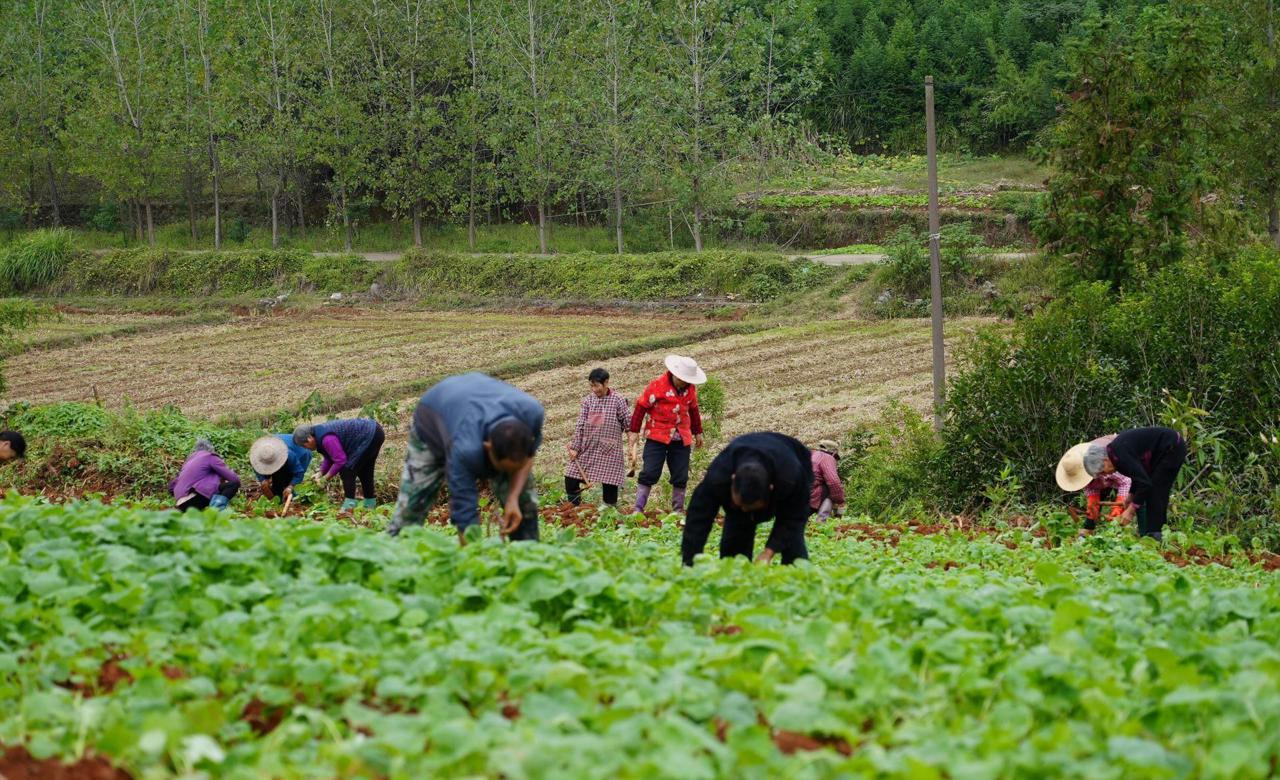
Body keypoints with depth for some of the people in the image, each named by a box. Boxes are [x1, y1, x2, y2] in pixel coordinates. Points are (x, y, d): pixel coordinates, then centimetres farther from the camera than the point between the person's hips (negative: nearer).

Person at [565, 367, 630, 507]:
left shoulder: (618, 401, -5)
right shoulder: (588, 400, 4)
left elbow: (630, 425, -4)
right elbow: (580, 425, 4)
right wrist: (574, 447, 1)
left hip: (609, 451, -4)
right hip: (587, 450, 4)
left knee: (609, 483, -2)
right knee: (570, 479, 1)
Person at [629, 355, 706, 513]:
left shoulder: (691, 388, 6)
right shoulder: (657, 385, -10)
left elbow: (693, 410, 22)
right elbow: (641, 407, -6)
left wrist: (697, 432, 29)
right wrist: (634, 431, -5)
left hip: (682, 440, 5)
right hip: (657, 437, -5)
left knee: (681, 478, 5)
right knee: (649, 473, -8)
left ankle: (678, 511, 14)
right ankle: (638, 510, -6)